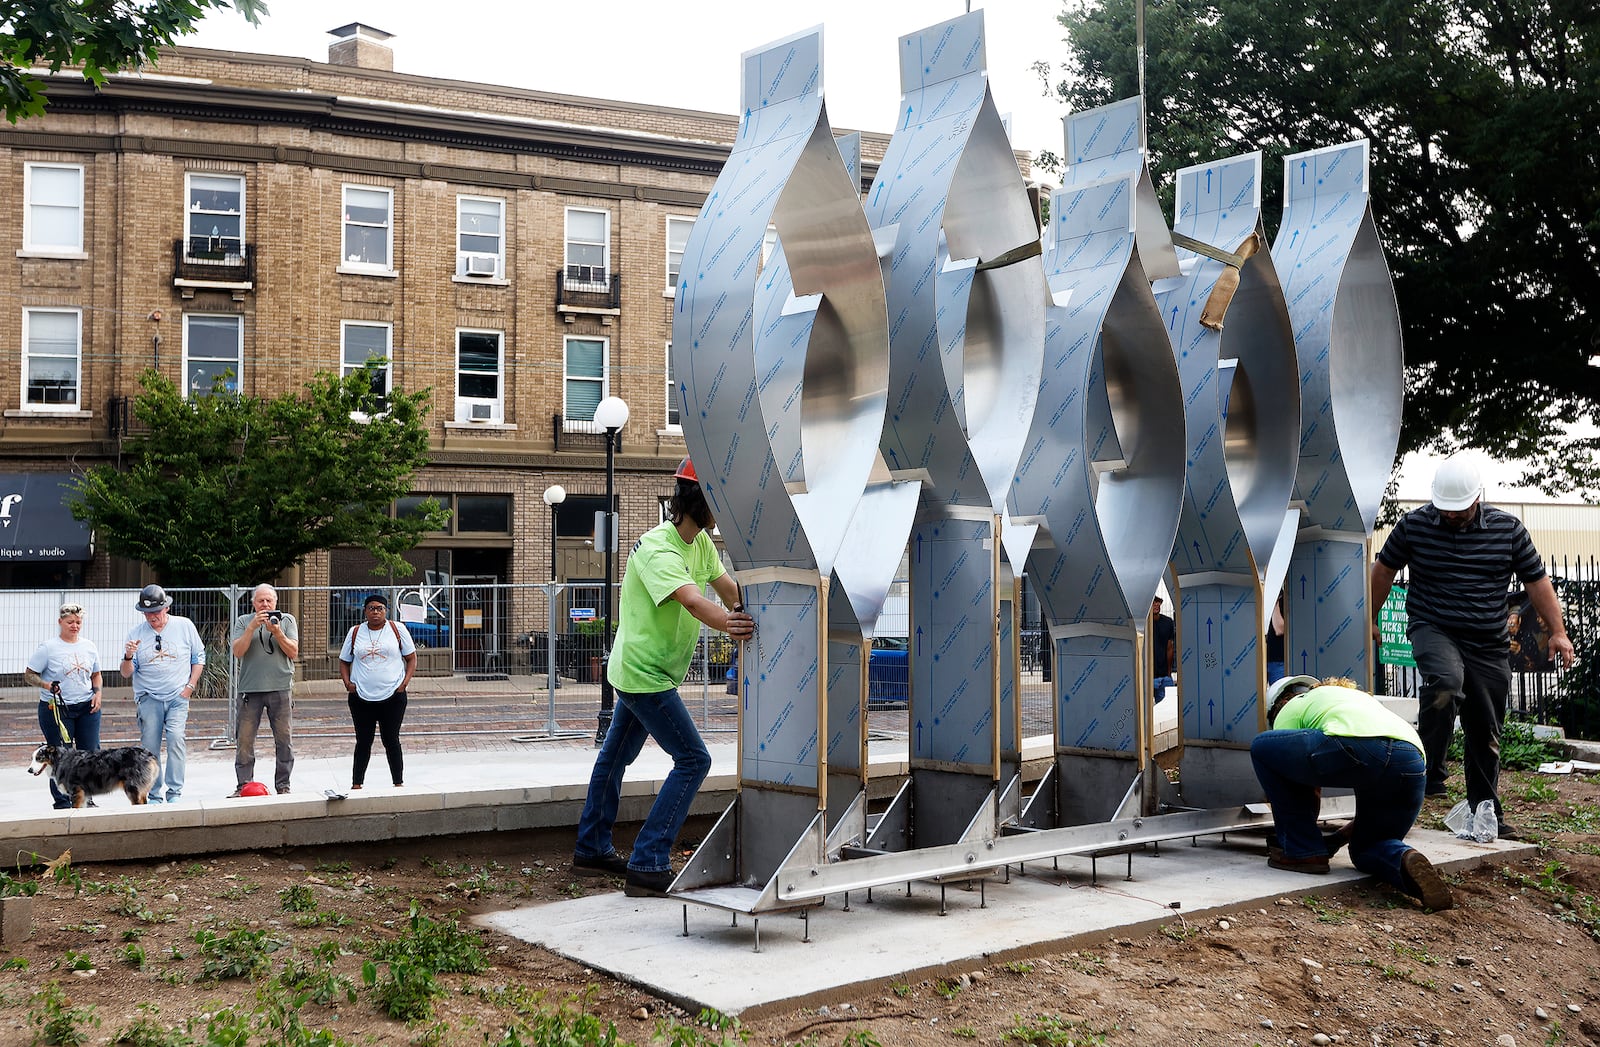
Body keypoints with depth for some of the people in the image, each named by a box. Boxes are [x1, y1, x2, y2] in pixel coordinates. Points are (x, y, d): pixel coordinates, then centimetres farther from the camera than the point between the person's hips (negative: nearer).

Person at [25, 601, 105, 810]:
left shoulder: (89, 646, 9)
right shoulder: (48, 648, -5)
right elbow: (28, 674, -3)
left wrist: (97, 693, 3)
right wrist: (46, 685, -20)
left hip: (87, 707, 4)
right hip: (56, 709, -4)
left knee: (91, 753, 4)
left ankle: (86, 800, 16)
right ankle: (63, 803, 9)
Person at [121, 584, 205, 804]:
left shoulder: (184, 626, 3)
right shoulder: (136, 633, 3)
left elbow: (199, 657, 12)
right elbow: (126, 673, 5)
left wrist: (190, 686, 2)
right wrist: (128, 656, -16)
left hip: (178, 696, -1)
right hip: (148, 697, 1)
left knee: (175, 736, -18)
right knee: (149, 746, -3)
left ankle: (175, 792, -13)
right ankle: (153, 796, 8)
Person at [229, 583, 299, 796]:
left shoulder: (287, 620, 8)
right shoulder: (243, 621, 8)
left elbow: (293, 652, 0)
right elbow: (238, 652, -5)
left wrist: (277, 633, -13)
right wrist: (252, 627, -14)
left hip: (281, 688, 0)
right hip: (250, 688, 0)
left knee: (284, 738, 2)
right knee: (244, 739, 0)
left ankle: (283, 785, 10)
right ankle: (243, 785, 9)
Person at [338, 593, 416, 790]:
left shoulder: (397, 630, 3)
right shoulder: (355, 632, 7)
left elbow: (411, 659, 6)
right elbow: (344, 661, 14)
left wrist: (404, 683, -7)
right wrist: (347, 683, -2)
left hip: (392, 697, -1)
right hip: (361, 698, 2)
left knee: (391, 740, 3)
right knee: (363, 741, 6)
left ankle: (399, 783, 12)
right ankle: (356, 784, 14)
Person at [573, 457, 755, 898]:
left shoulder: (701, 541, 5)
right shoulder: (657, 549, -26)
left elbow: (724, 584, 1)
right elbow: (690, 600, -42)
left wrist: (746, 616, -18)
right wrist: (728, 624, -59)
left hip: (640, 670, 11)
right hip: (645, 674, -11)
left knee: (615, 756, 21)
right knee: (693, 760, -13)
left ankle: (592, 849, 36)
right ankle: (648, 865, -12)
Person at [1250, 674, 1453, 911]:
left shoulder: (1290, 709, 26)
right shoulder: (1357, 695, 43)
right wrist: (1338, 839, 46)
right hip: (1415, 765, 6)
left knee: (1262, 747, 16)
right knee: (1365, 849, 28)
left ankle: (1304, 852, 15)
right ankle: (1407, 861, -8)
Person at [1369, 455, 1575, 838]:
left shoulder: (1509, 529, 0)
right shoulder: (1413, 525, -3)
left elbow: (1536, 581, 8)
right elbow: (1384, 570, 10)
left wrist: (1558, 631, 2)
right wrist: (1369, 620, 14)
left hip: (1489, 647, 3)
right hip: (1434, 631, -2)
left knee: (1485, 733, 7)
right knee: (1445, 683, -35)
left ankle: (1485, 812, 19)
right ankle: (1430, 773, -23)